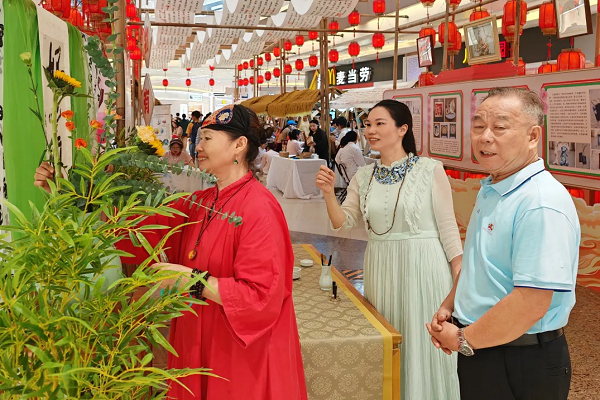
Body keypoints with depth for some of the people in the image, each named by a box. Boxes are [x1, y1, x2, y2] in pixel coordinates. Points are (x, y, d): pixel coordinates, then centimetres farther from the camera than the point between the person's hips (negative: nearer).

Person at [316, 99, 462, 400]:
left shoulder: (430, 169, -7)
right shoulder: (363, 177, 6)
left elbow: (447, 226, -5)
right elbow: (343, 224, 5)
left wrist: (460, 279, -7)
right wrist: (328, 193, -11)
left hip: (423, 267, -4)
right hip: (381, 270, 4)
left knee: (422, 345, 6)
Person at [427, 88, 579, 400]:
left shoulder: (542, 203, -24)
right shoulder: (490, 190, 7)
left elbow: (531, 303, -29)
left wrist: (463, 339, -18)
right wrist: (449, 305, 6)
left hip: (521, 365, -8)